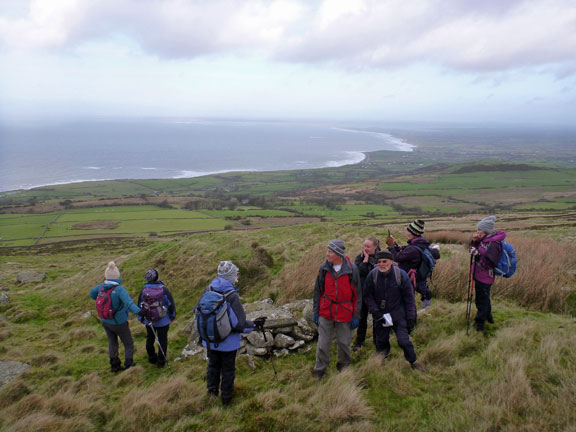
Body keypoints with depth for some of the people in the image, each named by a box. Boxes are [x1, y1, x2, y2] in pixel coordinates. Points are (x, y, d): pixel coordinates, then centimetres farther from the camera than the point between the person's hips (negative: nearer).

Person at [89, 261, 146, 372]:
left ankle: (114, 365, 39)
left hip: (105, 321, 6)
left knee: (112, 343, 25)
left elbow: (92, 294, 10)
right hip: (119, 323, -6)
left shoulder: (101, 286, -11)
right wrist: (138, 311, -59)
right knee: (128, 344, 15)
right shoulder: (120, 289, -31)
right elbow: (129, 303, -46)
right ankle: (129, 366, 22)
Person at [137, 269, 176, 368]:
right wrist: (172, 316, 7)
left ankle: (152, 358, 38)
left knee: (150, 340, 23)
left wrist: (141, 318, 16)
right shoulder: (164, 289, -19)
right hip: (163, 321, -2)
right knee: (162, 341, 12)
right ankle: (161, 362, 20)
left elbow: (139, 305, 0)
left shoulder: (143, 290, -12)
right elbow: (171, 303, -10)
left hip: (149, 320, 2)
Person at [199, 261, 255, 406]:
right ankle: (226, 399, 28)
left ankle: (212, 389, 35)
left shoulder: (208, 290, -9)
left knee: (213, 365, 26)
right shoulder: (232, 295, -26)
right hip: (228, 341, -4)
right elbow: (239, 324, -25)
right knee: (228, 370, 15)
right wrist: (254, 325, -6)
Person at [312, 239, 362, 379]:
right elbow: (318, 291, 6)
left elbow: (357, 294, -3)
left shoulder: (351, 269, -9)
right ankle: (319, 372, 20)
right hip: (326, 312, 1)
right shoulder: (324, 268, -3)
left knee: (344, 343, 11)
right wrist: (316, 312, 4)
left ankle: (344, 367, 34)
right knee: (323, 343, 5)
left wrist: (356, 316, -4)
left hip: (344, 313, -1)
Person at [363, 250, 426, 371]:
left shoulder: (401, 275, -12)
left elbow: (409, 298, -5)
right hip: (380, 315, 2)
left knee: (404, 340, -7)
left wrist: (411, 318, -6)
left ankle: (413, 362, 16)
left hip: (398, 315, -2)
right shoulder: (372, 275, -10)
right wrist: (375, 312, -9)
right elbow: (367, 296, 1)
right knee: (381, 340, 12)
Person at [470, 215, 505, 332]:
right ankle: (488, 317, 45)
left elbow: (489, 263, -28)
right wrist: (474, 241, -1)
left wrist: (477, 255, -30)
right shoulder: (484, 239, 3)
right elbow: (473, 249, 16)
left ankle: (479, 324, 17)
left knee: (482, 300, 4)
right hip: (479, 275, 9)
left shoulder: (493, 244, -24)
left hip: (484, 278, -9)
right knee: (484, 298, 26)